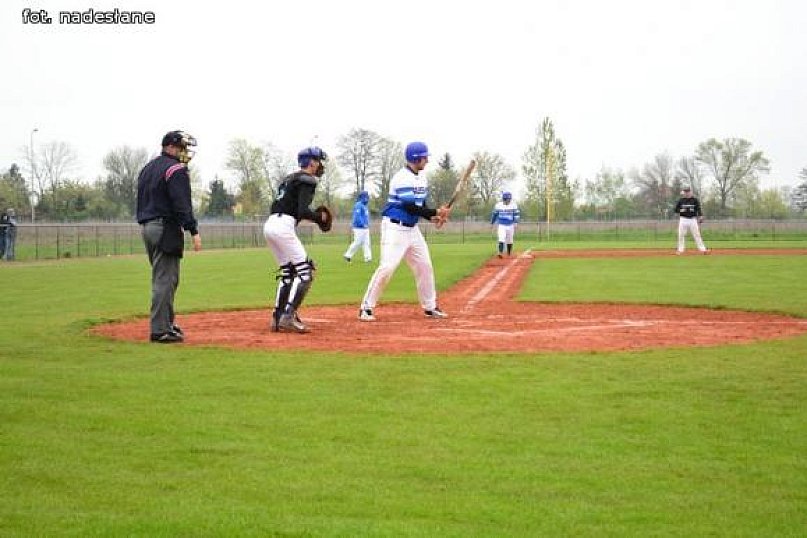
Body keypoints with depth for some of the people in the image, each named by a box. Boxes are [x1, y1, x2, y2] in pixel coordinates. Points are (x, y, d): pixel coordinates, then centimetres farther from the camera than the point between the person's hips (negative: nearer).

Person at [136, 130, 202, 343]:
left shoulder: (147, 168, 19)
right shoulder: (176, 169, -10)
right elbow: (182, 204, -18)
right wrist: (193, 231, -19)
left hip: (146, 227, 10)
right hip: (165, 228, -10)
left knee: (163, 278, 17)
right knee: (165, 279, -8)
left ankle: (166, 323, 22)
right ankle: (160, 330, -9)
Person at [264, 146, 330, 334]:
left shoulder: (289, 179, 24)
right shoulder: (307, 180, -5)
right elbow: (303, 211, -18)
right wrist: (319, 218, 0)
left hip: (270, 225, 10)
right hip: (283, 226, -10)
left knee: (287, 272, 17)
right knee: (304, 270, -8)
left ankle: (277, 318, 13)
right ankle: (288, 316, -18)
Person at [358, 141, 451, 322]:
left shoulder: (422, 178, 10)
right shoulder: (402, 178, -18)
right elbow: (410, 207, -23)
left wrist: (432, 217, -4)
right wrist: (436, 212, -19)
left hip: (412, 229, 9)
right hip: (395, 228, -9)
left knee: (425, 266, 12)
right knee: (387, 267, -16)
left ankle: (430, 307, 25)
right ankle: (367, 308, -8)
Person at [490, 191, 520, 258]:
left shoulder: (514, 205, -4)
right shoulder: (498, 205, -2)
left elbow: (517, 215, -5)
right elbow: (494, 214, 10)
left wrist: (515, 223, -17)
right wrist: (492, 223, 15)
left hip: (510, 225, 1)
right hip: (501, 225, -1)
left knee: (509, 240, 9)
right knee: (501, 239, -17)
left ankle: (509, 253, 24)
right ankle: (500, 253, -24)